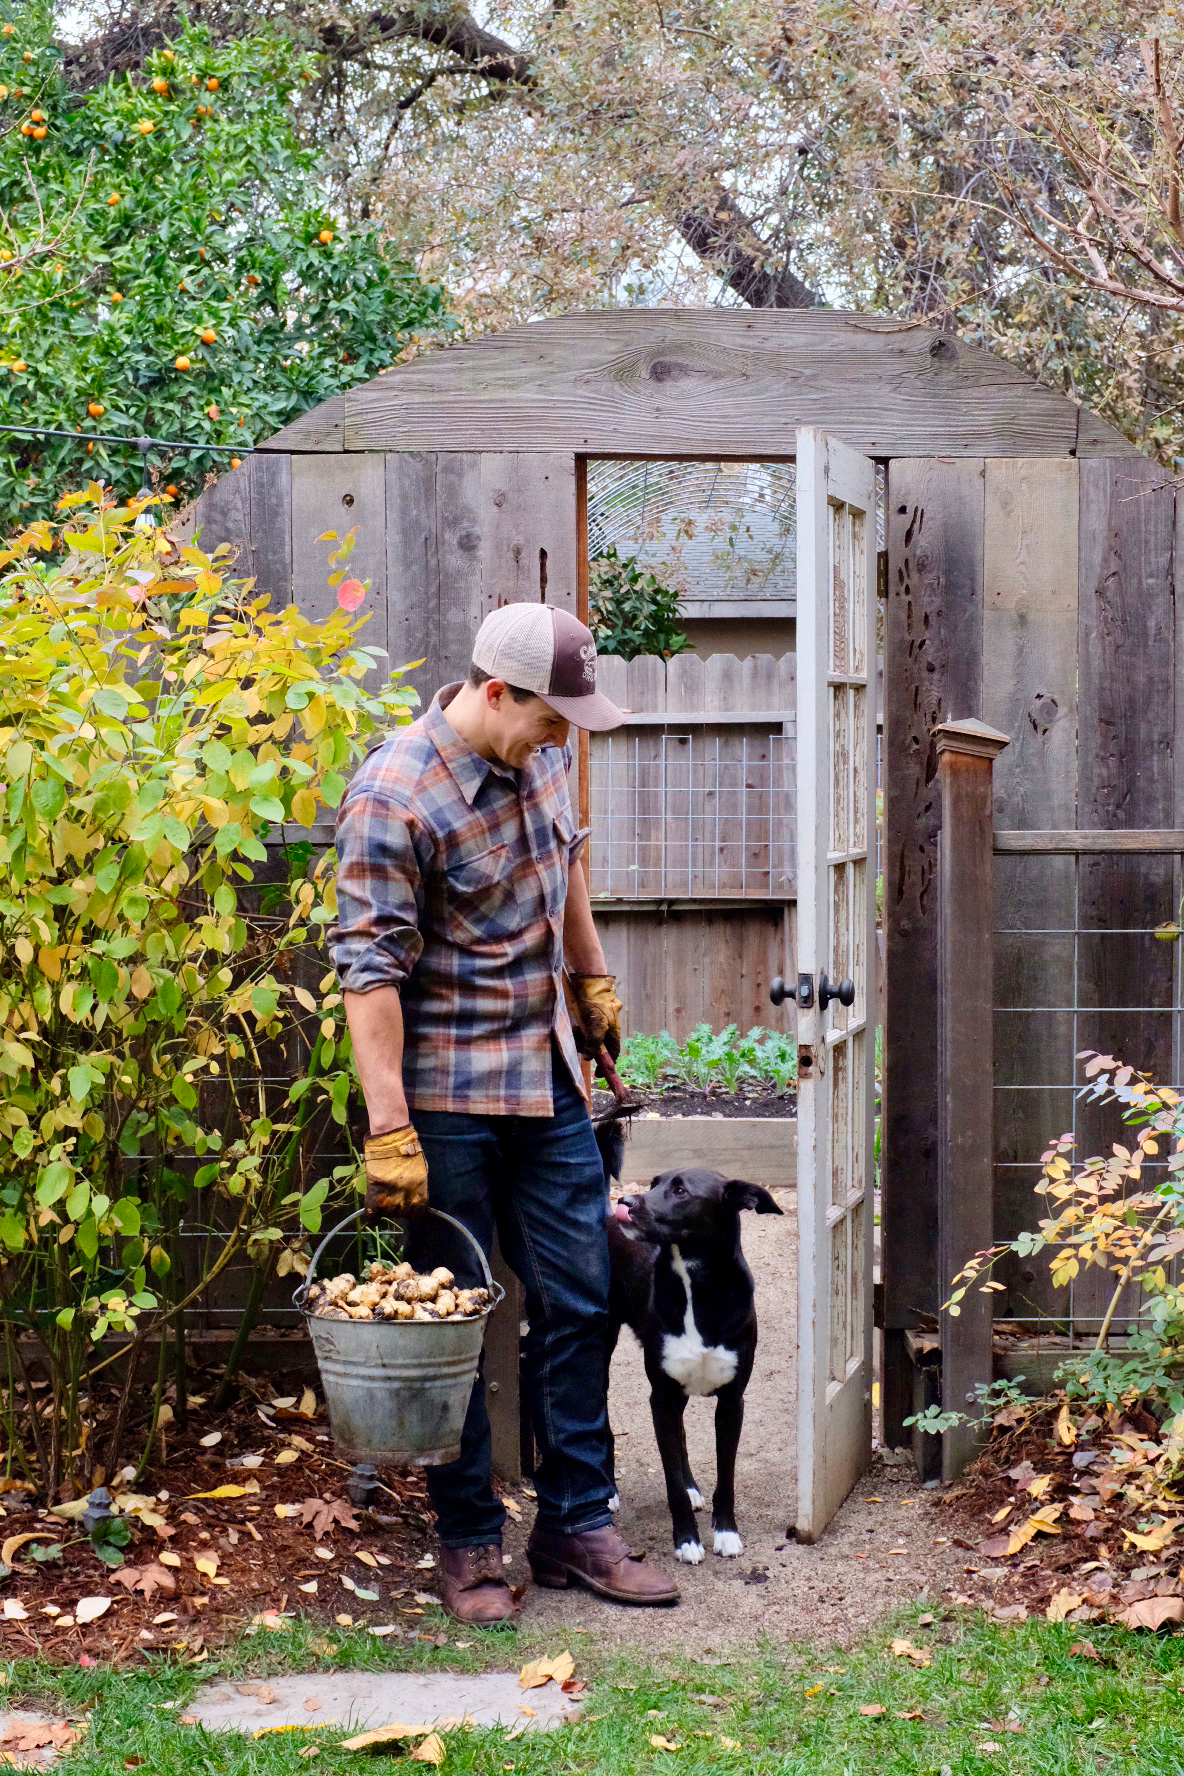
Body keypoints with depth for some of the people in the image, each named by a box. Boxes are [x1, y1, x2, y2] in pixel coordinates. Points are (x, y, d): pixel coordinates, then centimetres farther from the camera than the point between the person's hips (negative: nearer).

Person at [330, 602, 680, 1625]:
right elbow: (372, 971, -21)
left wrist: (592, 976, 29)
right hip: (446, 1099, -7)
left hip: (549, 1080, 7)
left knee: (578, 1304, 9)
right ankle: (471, 1542, 16)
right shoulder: (394, 800, -20)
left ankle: (578, 1524, 20)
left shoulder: (540, 752, 2)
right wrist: (389, 1132, -23)